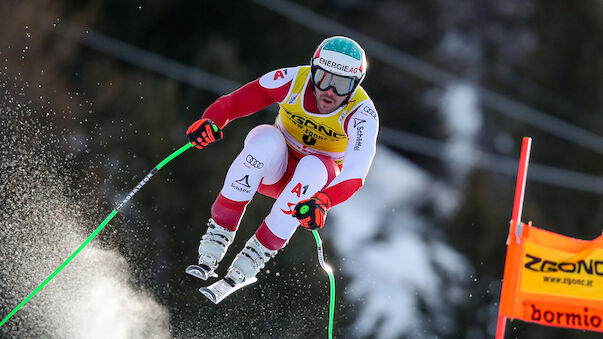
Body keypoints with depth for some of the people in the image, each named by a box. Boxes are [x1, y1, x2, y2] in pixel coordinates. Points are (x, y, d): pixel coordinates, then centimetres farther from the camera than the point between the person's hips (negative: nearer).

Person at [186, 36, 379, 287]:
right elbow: (231, 104, -15)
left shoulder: (362, 114, -26)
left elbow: (355, 174, -37)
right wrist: (210, 121, -37)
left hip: (321, 181, -1)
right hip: (274, 168, 1)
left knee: (312, 167, -36)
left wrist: (322, 202, -55)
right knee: (267, 138, -33)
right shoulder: (292, 80, -21)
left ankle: (250, 262, -31)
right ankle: (217, 236, -30)